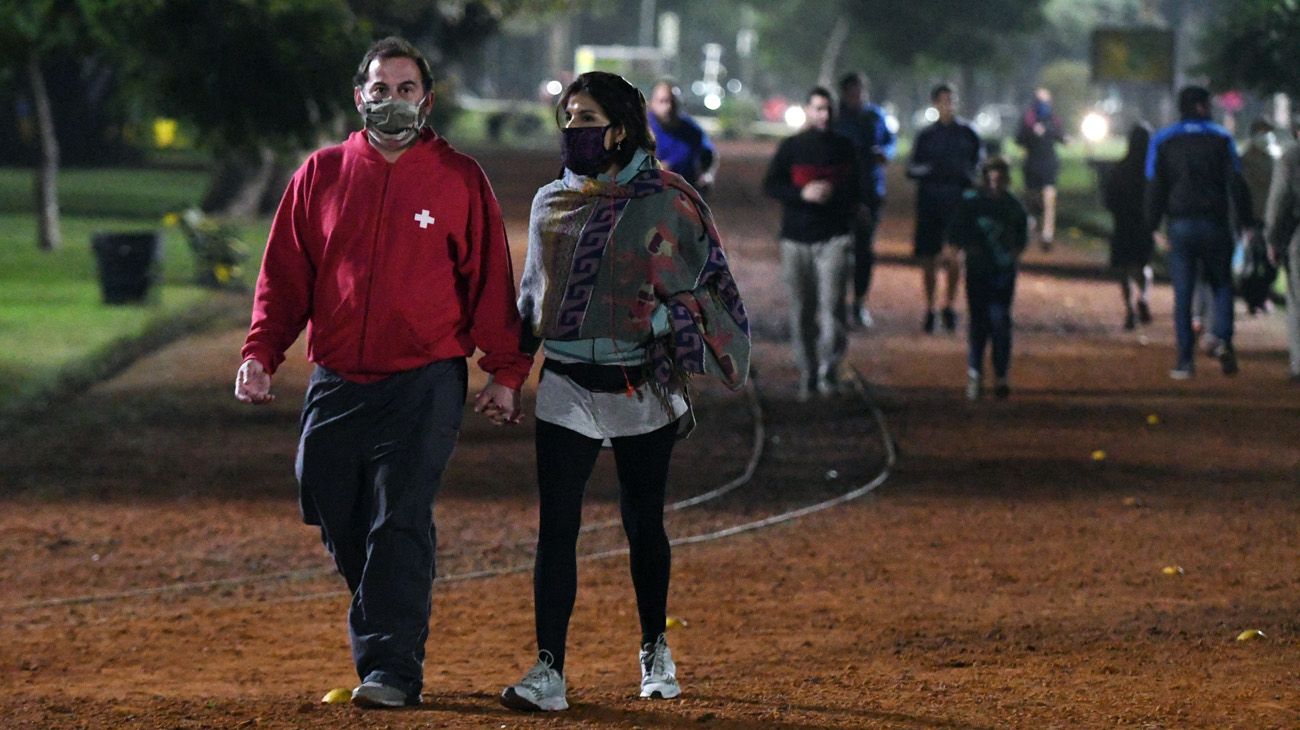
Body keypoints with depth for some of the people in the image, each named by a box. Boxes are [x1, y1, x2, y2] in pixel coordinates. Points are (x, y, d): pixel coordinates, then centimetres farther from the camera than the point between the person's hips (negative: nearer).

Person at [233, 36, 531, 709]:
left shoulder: (459, 180, 3)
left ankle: (392, 668, -13)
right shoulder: (321, 174, 9)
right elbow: (285, 274, 10)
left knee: (399, 522, -12)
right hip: (335, 384, 3)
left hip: (425, 383, -3)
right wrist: (260, 353, -2)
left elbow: (491, 280, 5)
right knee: (341, 526, 5)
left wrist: (504, 372, 0)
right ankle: (380, 642, 22)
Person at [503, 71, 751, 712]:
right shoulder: (550, 204, 9)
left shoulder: (665, 202, -5)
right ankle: (548, 672, -10)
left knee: (643, 522, 9)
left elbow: (710, 285, -1)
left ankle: (654, 652, 29)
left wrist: (672, 321, -14)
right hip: (566, 388, 3)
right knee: (557, 526, -8)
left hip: (642, 388, -2)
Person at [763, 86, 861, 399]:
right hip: (797, 238, 1)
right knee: (801, 311, 4)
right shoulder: (791, 147, 5)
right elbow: (770, 185, 0)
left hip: (834, 237, -1)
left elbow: (857, 188, 11)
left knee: (831, 304, -15)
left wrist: (833, 193, -11)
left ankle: (828, 370, -17)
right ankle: (807, 371, 13)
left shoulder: (844, 147, 9)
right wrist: (803, 193, -16)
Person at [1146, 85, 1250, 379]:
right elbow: (1235, 183, -3)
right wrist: (1244, 219, 0)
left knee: (1182, 295, 3)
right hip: (1216, 224, -1)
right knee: (1221, 285, 11)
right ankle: (1223, 341, -13)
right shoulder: (1221, 139, 2)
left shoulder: (1162, 142, 5)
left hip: (1180, 225, 1)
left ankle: (1185, 360, -2)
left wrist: (1154, 227, 3)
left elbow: (1155, 188, 1)